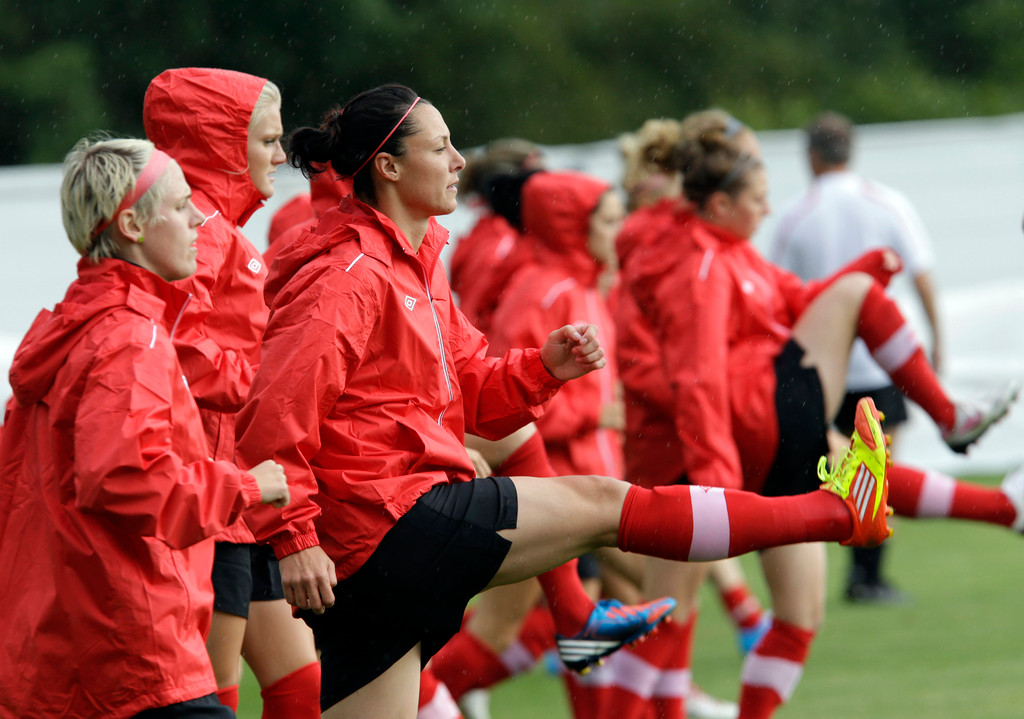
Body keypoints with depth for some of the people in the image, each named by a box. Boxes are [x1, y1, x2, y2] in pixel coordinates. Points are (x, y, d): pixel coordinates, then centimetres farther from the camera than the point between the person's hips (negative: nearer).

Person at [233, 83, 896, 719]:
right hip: (393, 521, -10)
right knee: (600, 503, -3)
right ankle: (837, 512, 6)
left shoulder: (413, 266, 19)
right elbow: (276, 411, -21)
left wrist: (544, 368, 2)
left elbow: (476, 396, 21)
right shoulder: (348, 275, -13)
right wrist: (294, 538, -25)